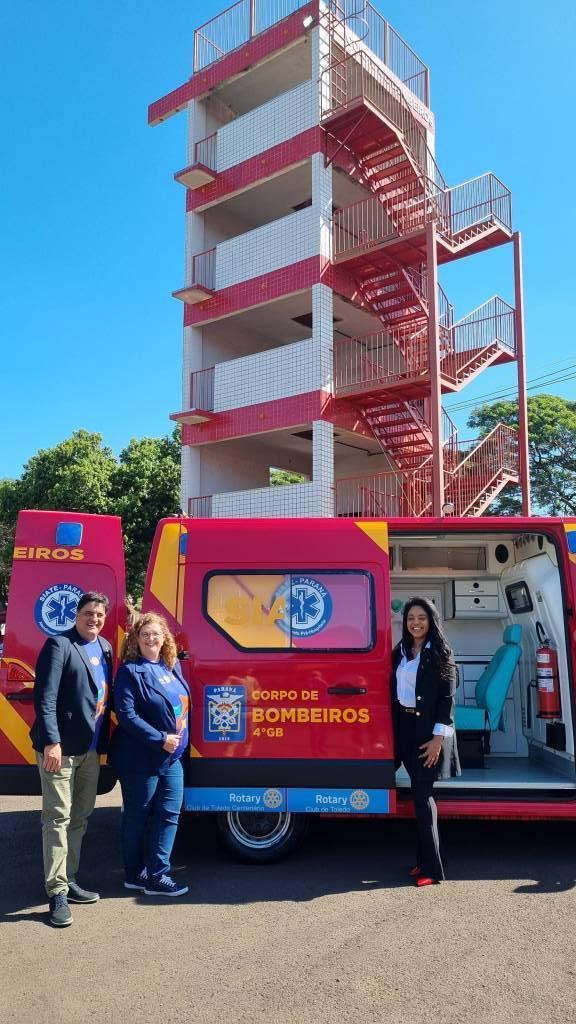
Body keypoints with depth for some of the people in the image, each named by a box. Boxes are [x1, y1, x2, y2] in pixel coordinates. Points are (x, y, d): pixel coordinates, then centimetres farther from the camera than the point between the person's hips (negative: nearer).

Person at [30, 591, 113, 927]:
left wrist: (103, 742, 10)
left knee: (80, 817, 16)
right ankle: (57, 893, 7)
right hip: (61, 747, -7)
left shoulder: (105, 648, 11)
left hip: (91, 749, 7)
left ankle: (69, 881, 29)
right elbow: (45, 697, -15)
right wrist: (52, 742, -22)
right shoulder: (59, 645, -10)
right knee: (58, 817, -2)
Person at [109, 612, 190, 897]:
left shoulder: (172, 667, 8)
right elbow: (126, 714, -19)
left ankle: (156, 875, 17)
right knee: (137, 816, 7)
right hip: (140, 759, -7)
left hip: (172, 757, 7)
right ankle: (135, 875, 21)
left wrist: (178, 741, 9)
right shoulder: (130, 671, -12)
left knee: (169, 813, 7)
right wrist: (160, 739, -20)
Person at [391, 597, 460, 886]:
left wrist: (438, 737, -16)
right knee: (420, 792, 11)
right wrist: (394, 730, 9)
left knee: (422, 794, -6)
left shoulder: (440, 653, -6)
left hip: (429, 729, -5)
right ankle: (424, 859, 21)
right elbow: (394, 692, 12)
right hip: (405, 727, 5)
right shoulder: (400, 651, 9)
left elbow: (448, 697, -10)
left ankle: (432, 867, 2)